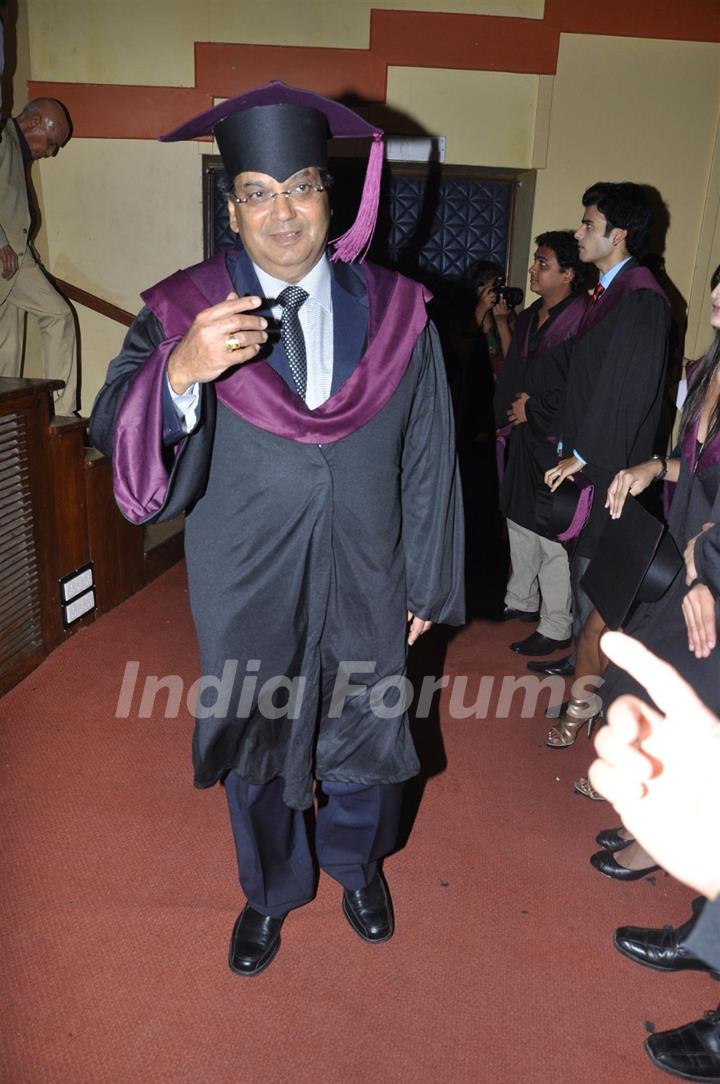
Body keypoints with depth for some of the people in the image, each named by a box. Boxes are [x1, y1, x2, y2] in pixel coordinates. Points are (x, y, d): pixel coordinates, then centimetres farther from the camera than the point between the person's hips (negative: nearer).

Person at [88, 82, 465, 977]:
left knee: (364, 741, 21)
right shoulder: (186, 311, -9)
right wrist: (182, 370, -39)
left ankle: (357, 865, 54)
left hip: (364, 590, 1)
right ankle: (271, 890, 50)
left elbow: (428, 458, -2)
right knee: (255, 751, 20)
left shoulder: (395, 313, -5)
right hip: (246, 597, 0)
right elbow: (117, 434, -19)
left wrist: (427, 583, 1)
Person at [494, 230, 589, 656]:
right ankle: (522, 600, 36)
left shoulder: (580, 322, -14)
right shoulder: (529, 318, 11)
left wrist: (532, 409, -11)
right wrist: (511, 408, 2)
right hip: (524, 438, 9)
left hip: (555, 443, -9)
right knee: (520, 521, 18)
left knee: (551, 535, -3)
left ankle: (557, 628, 10)